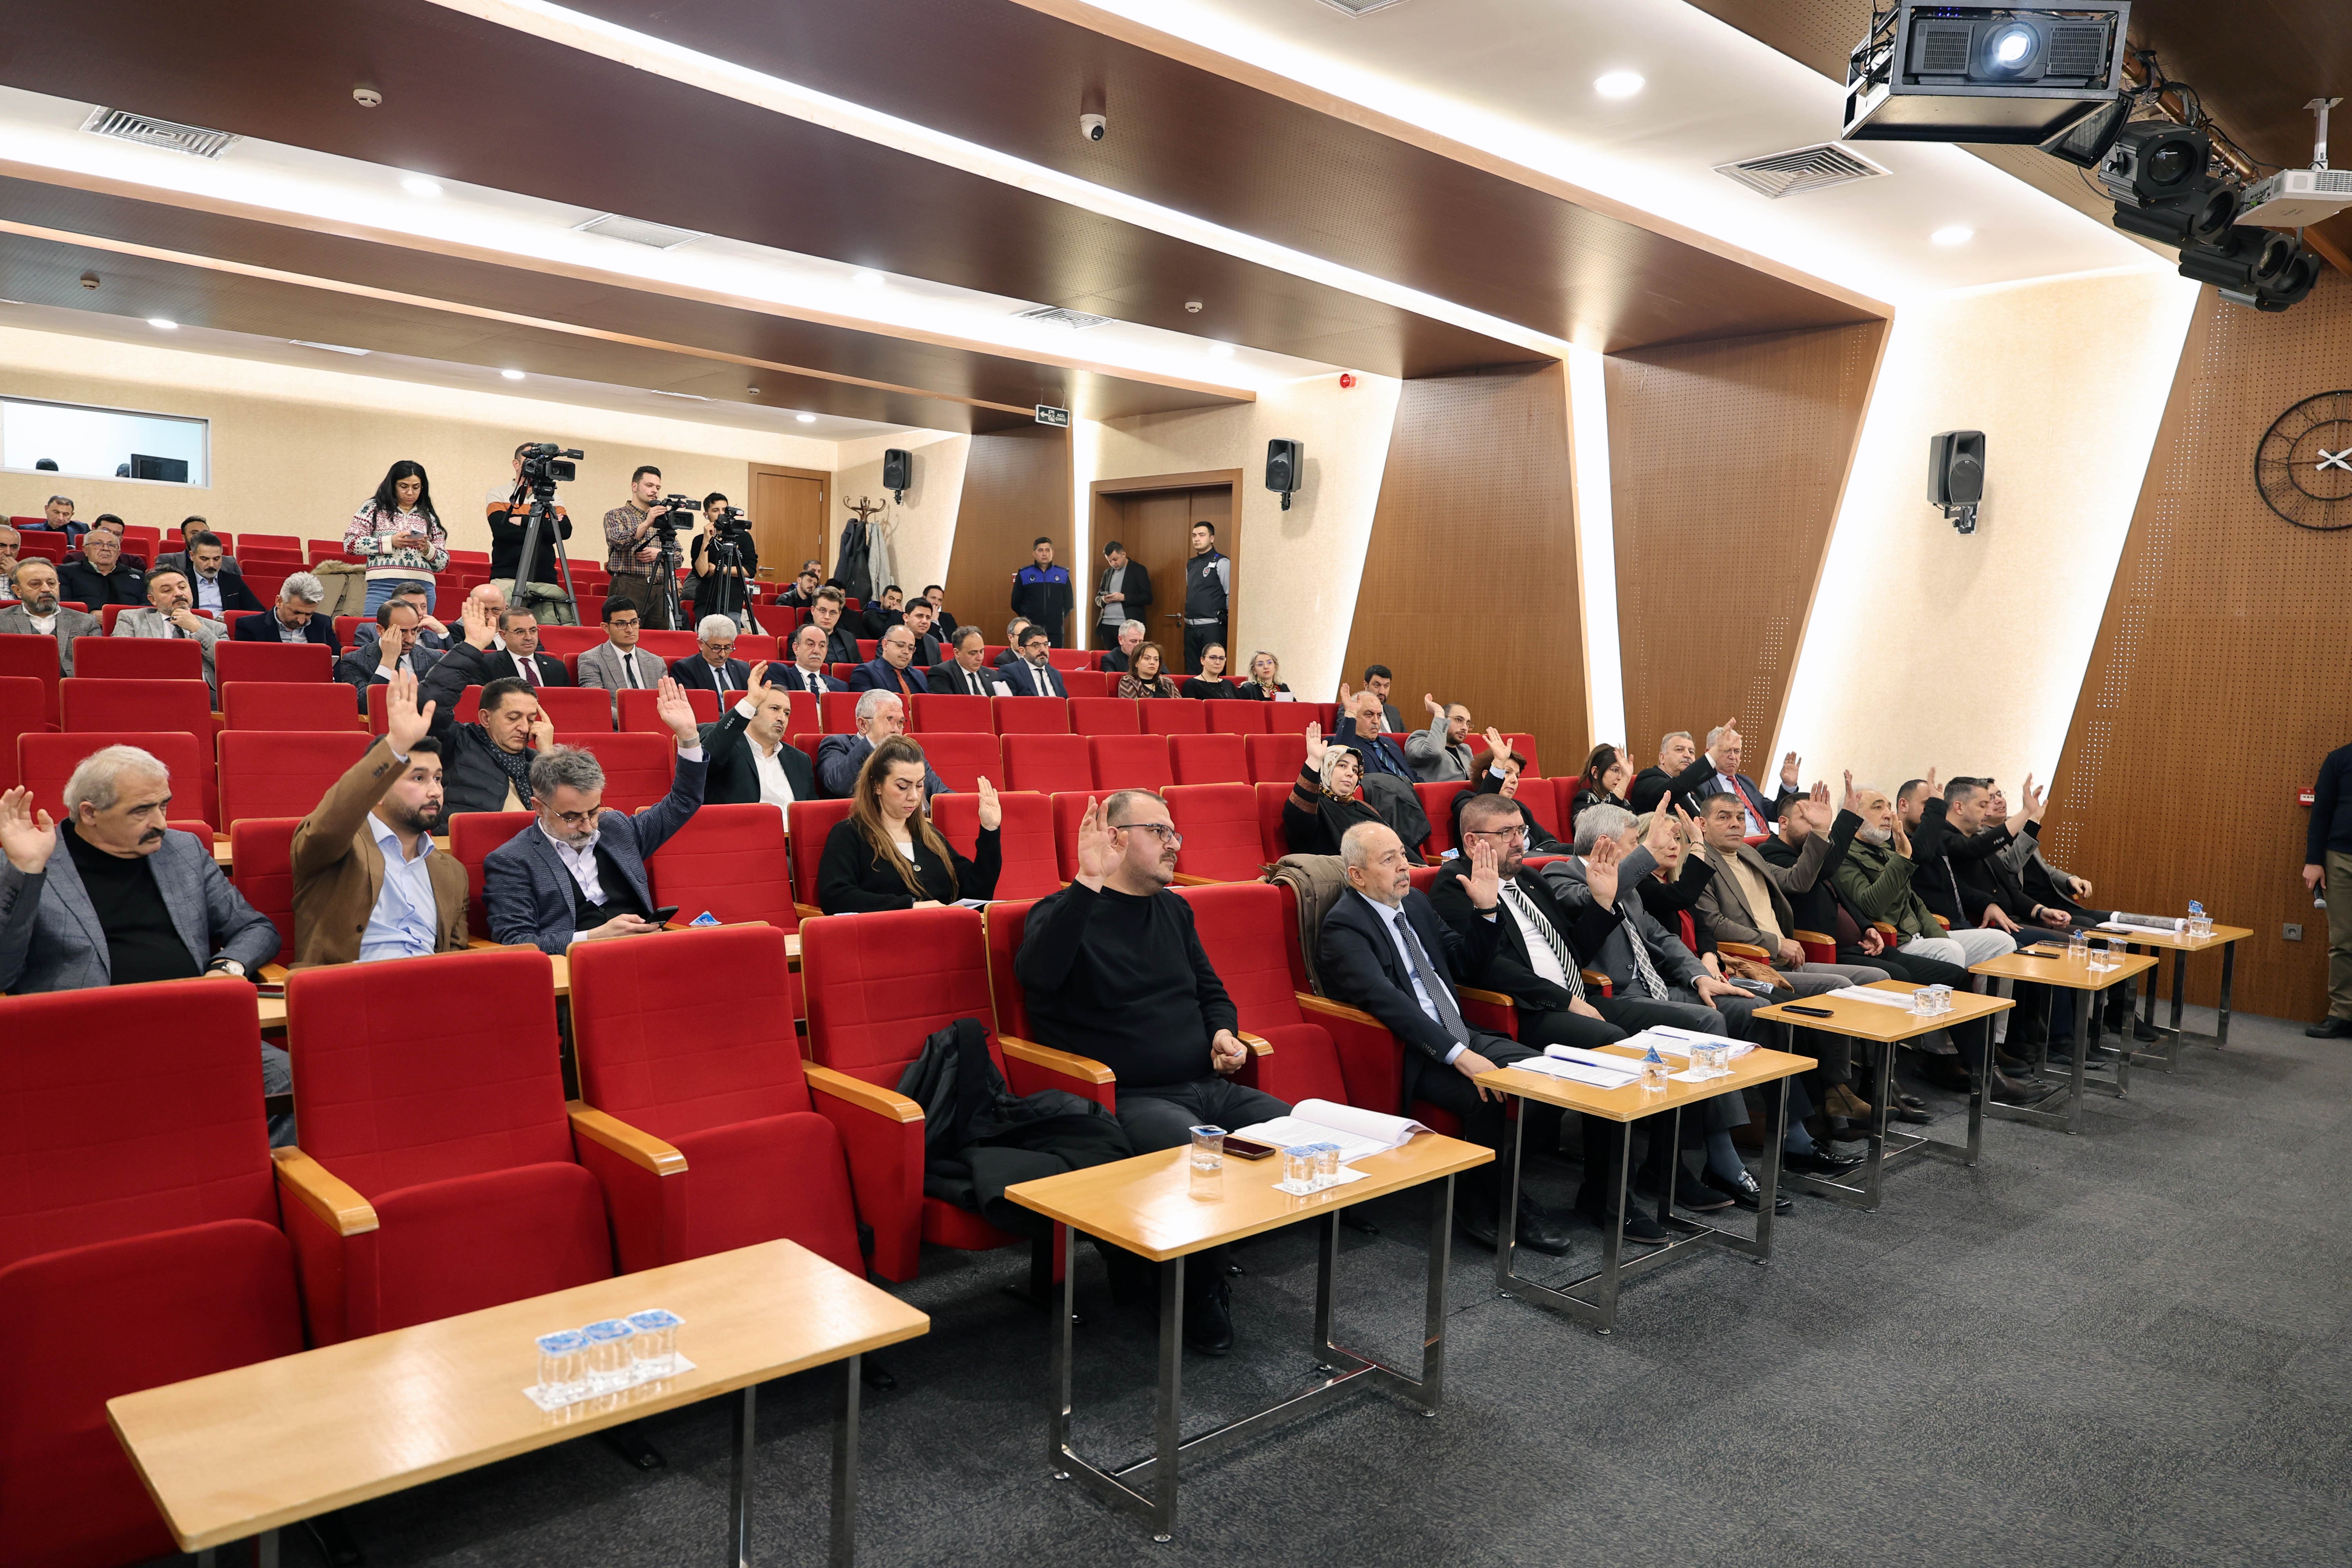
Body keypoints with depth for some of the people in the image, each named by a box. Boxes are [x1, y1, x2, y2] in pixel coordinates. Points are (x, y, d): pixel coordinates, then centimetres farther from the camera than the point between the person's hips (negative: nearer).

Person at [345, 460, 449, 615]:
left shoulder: (429, 517, 17)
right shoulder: (374, 508, 10)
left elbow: (443, 563, 16)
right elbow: (350, 544, 0)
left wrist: (427, 549, -5)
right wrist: (390, 542, -9)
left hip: (423, 589, 2)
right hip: (384, 586, -2)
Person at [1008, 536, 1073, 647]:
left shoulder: (1063, 574, 8)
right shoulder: (1024, 574, 5)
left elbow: (1068, 603, 13)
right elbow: (1016, 604, 8)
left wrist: (1059, 617, 4)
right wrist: (1028, 618, 3)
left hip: (1056, 633, 1)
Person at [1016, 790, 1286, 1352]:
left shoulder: (1173, 910, 20)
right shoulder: (1065, 913, -2)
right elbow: (1035, 974, -26)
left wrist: (1225, 1032, 7)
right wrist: (1087, 884, -30)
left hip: (1207, 1086, 8)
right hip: (1130, 1097, -7)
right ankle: (1201, 1298, -4)